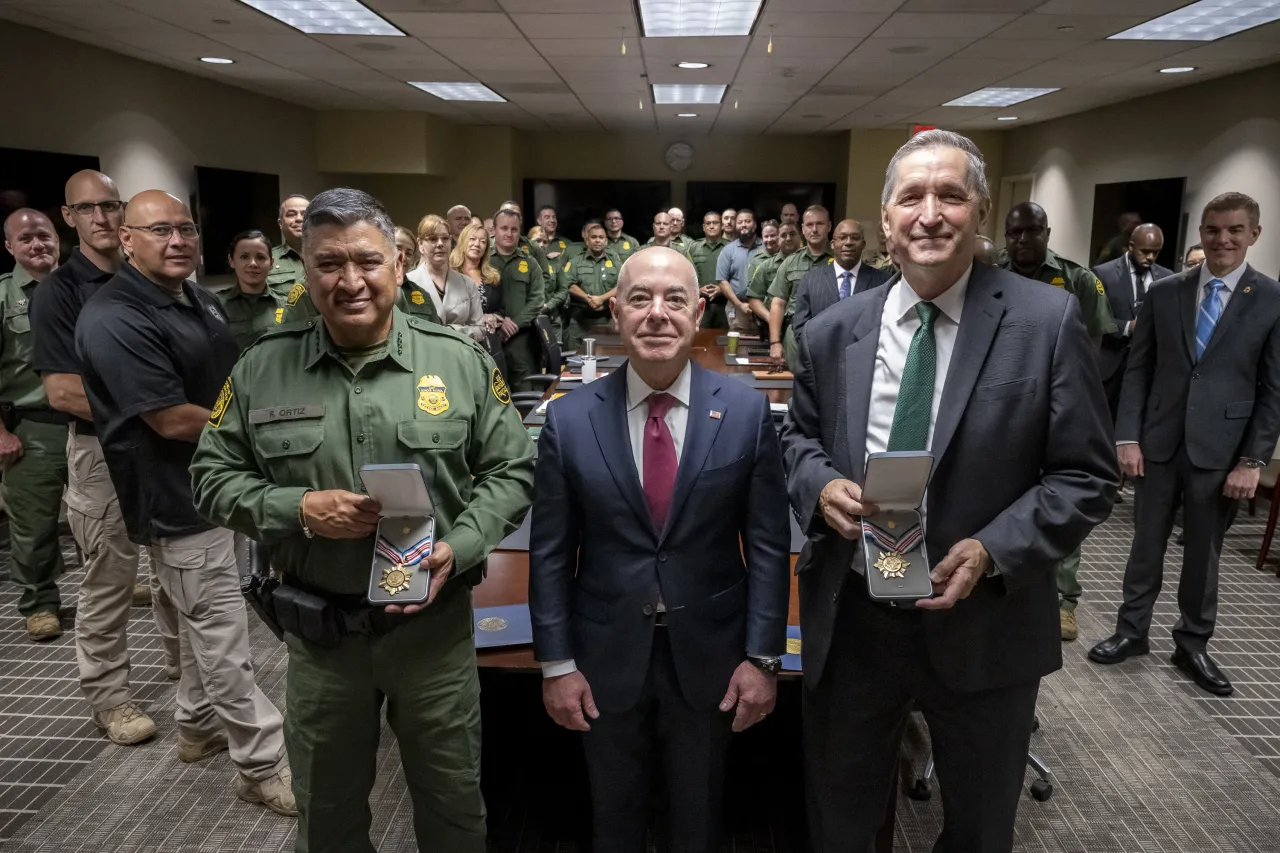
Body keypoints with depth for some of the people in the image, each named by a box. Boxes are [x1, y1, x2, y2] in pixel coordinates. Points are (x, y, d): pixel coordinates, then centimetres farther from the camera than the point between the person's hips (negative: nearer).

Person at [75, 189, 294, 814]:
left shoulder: (201, 300, 9)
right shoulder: (114, 320, -19)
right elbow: (174, 420, -24)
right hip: (181, 501, -9)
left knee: (205, 620, 22)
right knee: (223, 639, -1)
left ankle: (198, 724, 40)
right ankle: (263, 764, 11)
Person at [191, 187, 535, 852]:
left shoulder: (460, 361, -6)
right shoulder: (262, 369, -3)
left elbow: (510, 471, -2)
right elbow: (213, 476, 2)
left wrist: (459, 548, -17)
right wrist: (298, 508, -16)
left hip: (434, 621, -1)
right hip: (318, 628, 1)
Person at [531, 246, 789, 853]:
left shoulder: (747, 411, -8)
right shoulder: (568, 421, -8)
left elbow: (768, 543, -5)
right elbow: (550, 551, -4)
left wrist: (763, 657, -6)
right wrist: (556, 663, -4)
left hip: (710, 656, 0)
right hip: (606, 656, 1)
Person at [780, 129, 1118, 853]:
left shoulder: (1048, 322, -10)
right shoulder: (832, 332, -1)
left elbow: (1087, 476, -8)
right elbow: (799, 436, 11)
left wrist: (993, 552, -22)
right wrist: (820, 485, -12)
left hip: (984, 624, -2)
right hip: (850, 620, 2)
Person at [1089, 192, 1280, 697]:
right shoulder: (1163, 292, 2)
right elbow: (1138, 369, 3)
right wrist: (1127, 435, -5)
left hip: (1220, 449, -1)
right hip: (1159, 442, 1)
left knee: (1203, 553, 12)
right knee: (1146, 543, 11)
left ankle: (1193, 645, 27)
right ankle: (1131, 631, 26)